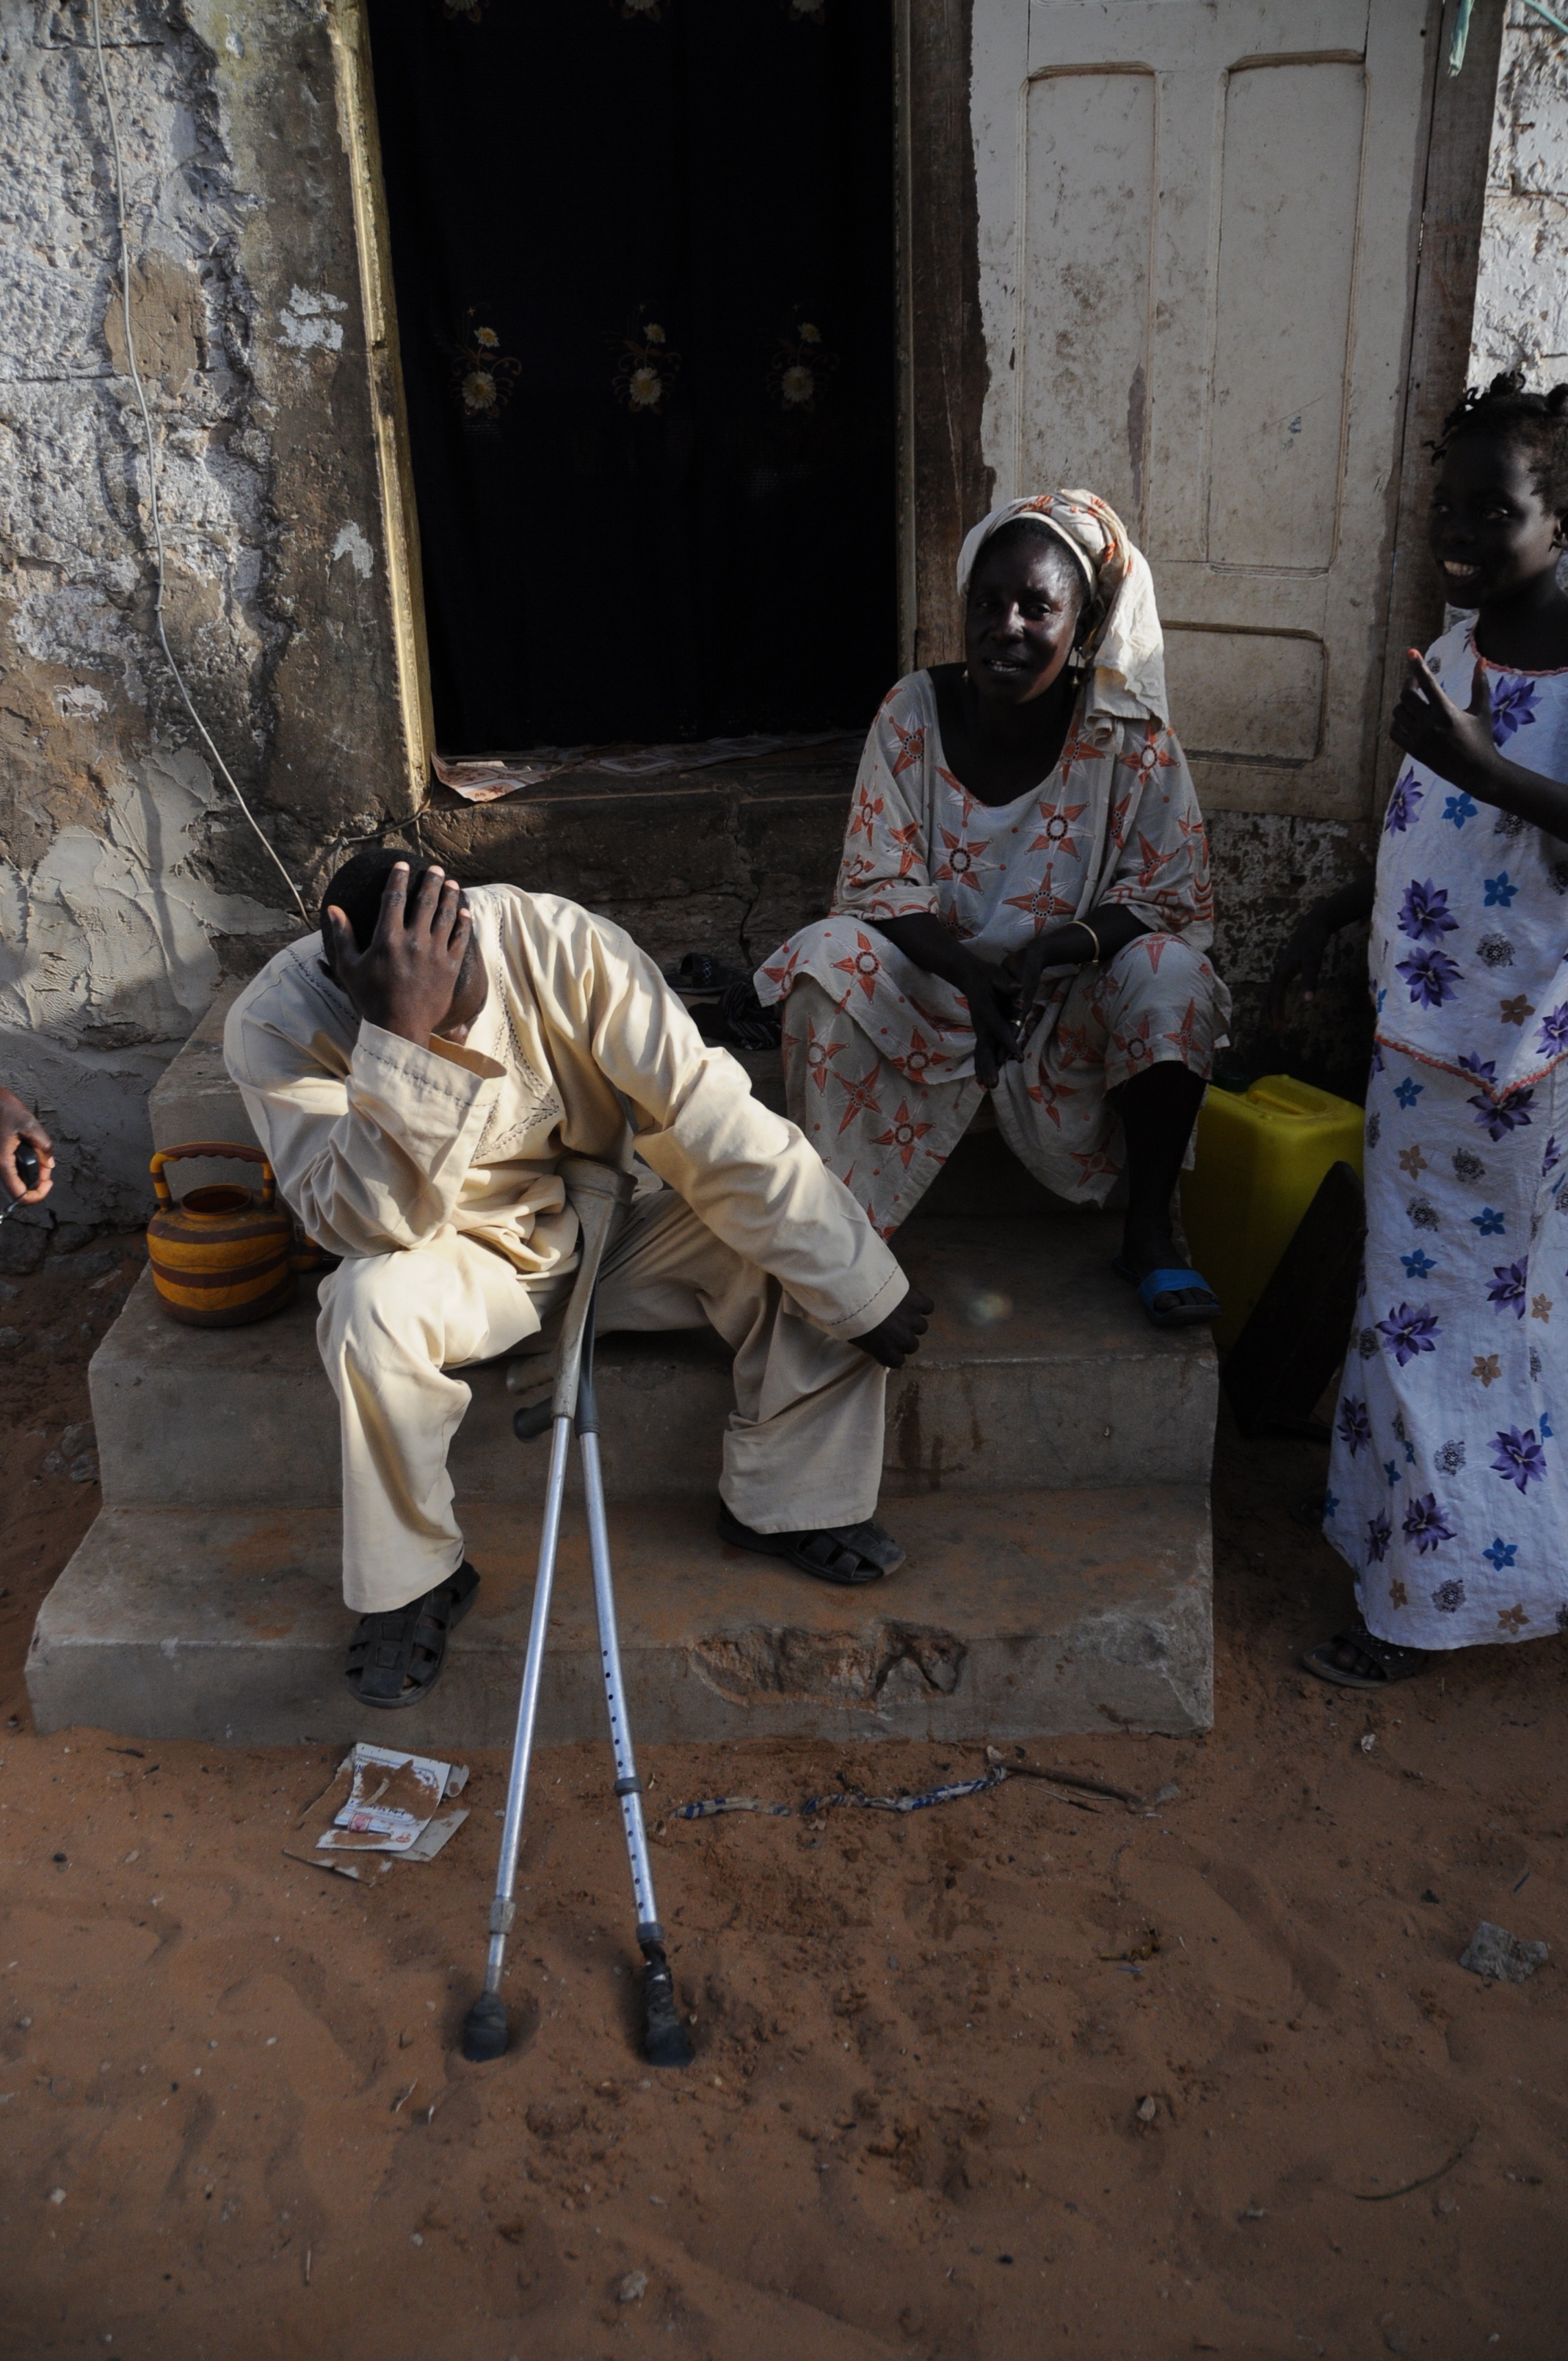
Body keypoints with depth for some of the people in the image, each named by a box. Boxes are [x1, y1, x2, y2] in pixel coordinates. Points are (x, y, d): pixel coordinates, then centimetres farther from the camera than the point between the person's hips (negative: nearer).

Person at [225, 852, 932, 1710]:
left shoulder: (559, 942, -25)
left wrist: (862, 1294, -22)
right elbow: (375, 1227, -33)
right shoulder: (277, 1026, -24)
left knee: (807, 1242, -20)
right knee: (372, 1303, -35)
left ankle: (782, 1503, 0)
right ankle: (413, 1577, -12)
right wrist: (401, 1039, -48)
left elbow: (707, 1117, -24)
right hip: (468, 1260, -1)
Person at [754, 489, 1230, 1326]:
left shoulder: (1130, 739, -13)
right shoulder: (914, 712, -10)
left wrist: (1050, 949, -32)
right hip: (933, 987, 1)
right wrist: (971, 974, -30)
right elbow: (877, 886, -11)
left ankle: (1149, 1230, -12)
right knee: (826, 957, -26)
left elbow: (1170, 896, -13)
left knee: (1171, 976, -29)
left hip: (1073, 1004, -1)